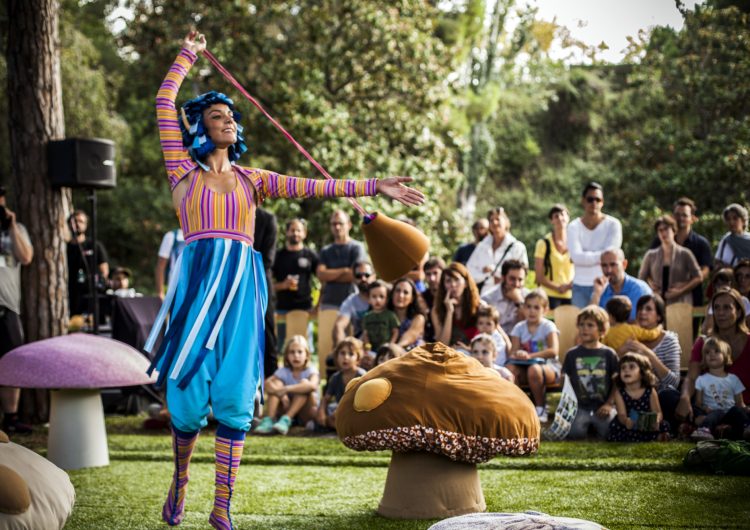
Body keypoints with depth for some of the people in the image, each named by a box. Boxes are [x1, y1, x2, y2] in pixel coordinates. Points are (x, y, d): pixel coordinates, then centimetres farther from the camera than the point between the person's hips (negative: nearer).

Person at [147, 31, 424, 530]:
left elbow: (313, 186, 12)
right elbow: (166, 107, 8)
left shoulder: (252, 180, 19)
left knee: (235, 400, -1)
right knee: (190, 396, -2)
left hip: (243, 288, 2)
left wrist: (373, 187, 6)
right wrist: (187, 56, 18)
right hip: (198, 282, -2)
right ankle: (180, 483, 25)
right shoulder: (185, 172, 11)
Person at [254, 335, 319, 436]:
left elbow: (312, 385, -36)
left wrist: (286, 389, -43)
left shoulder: (311, 371, -10)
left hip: (306, 414, -3)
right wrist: (281, 394, -38)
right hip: (287, 409, 3)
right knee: (276, 384, -16)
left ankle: (286, 420, -38)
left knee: (304, 383, -25)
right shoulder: (283, 372, 0)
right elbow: (267, 383, -19)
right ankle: (268, 421, -34)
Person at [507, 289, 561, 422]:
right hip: (525, 366, 3)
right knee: (510, 368, -30)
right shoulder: (519, 327, 5)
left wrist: (530, 355, -35)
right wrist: (516, 355, -29)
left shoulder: (548, 326, -6)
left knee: (534, 369, -38)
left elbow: (554, 351, -21)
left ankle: (540, 408, -17)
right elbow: (513, 352, -2)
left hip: (549, 367, -3)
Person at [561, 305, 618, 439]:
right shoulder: (572, 354, 8)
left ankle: (595, 425, 3)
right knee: (574, 432, -26)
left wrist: (609, 404, -6)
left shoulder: (609, 354, 6)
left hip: (602, 406, 0)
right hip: (580, 406, 0)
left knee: (609, 432, -25)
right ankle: (588, 425, 2)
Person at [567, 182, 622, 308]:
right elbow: (576, 257, -9)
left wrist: (586, 256, -7)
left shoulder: (613, 224, 0)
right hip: (580, 287, 2)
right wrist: (600, 256, -11)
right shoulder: (574, 227, 5)